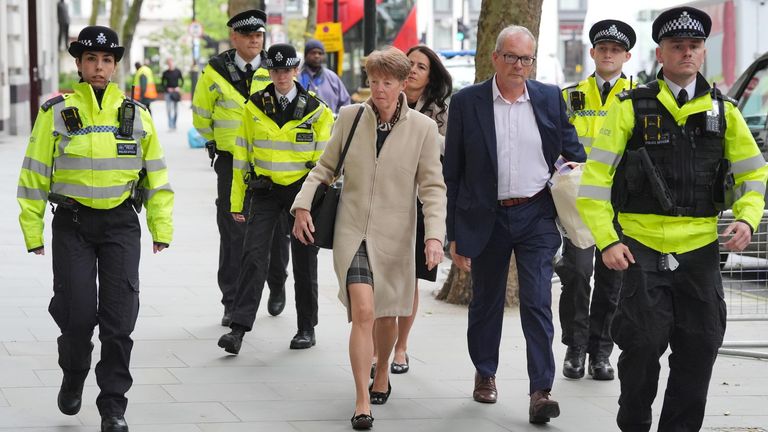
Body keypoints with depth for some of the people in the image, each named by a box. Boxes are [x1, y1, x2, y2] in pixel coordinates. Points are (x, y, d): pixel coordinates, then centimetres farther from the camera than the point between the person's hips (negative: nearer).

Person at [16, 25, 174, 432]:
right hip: (72, 223, -1)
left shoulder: (136, 114, 6)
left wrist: (161, 227, 6)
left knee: (119, 318, -3)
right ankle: (73, 377, 26)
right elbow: (35, 173, 1)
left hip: (121, 223, 1)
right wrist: (32, 229, -1)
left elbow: (156, 175, 11)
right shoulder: (56, 112, -1)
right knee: (77, 312, -5)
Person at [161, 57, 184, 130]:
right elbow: (162, 83, 9)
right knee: (168, 109, -12)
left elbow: (182, 80, 9)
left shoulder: (178, 71, 3)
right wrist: (167, 88, -6)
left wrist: (179, 87, -7)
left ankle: (174, 125, 17)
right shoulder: (165, 73, 2)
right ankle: (170, 125, -15)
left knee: (176, 110, 5)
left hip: (176, 92, 1)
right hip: (168, 92, -1)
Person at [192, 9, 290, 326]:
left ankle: (277, 286, 34)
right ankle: (232, 303, 3)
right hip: (231, 163, -1)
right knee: (233, 234, -2)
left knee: (277, 231, 10)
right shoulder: (216, 72, -1)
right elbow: (201, 115, 11)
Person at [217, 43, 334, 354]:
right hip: (265, 190, 1)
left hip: (302, 189, 0)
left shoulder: (316, 110, -1)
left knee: (304, 262, 7)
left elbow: (323, 161, 2)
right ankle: (238, 328, -14)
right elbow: (242, 155, 7)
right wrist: (237, 201, 5)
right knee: (253, 256, -11)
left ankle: (307, 328, 21)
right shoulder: (254, 107, 3)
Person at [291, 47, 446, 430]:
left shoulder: (423, 128, -4)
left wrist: (434, 235, -15)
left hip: (395, 237, 1)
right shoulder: (350, 117, 0)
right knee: (363, 312, -15)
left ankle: (382, 373, 45)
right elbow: (325, 167, 10)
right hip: (352, 232, -1)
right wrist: (303, 204, -3)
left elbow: (432, 187, -3)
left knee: (386, 317, 15)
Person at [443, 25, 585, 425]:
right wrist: (455, 234, -1)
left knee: (537, 303, -9)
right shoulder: (466, 103, -2)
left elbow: (574, 153, 12)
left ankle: (541, 391, -10)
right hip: (486, 218, 0)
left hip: (536, 216, 0)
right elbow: (452, 172, 1)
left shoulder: (550, 99, 2)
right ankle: (485, 373, 35)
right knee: (485, 302, 14)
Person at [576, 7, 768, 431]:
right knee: (644, 344, -6)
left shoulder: (722, 110, 8)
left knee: (699, 349, 3)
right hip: (642, 248, -3)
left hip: (700, 250, 3)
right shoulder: (631, 107, 0)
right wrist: (607, 240, -10)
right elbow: (596, 176, -2)